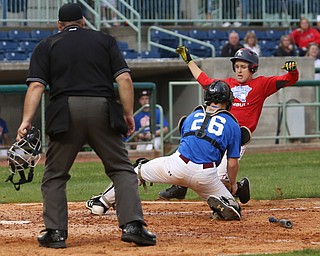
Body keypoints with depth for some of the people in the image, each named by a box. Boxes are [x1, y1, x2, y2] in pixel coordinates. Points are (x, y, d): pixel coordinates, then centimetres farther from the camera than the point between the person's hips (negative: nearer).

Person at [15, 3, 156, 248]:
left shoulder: (47, 46, 14)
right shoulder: (105, 40, 16)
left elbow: (36, 85, 1)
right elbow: (124, 78, 5)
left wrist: (27, 121, -4)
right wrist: (128, 113, 8)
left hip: (65, 113, 0)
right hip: (102, 109, 0)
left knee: (55, 175, 12)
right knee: (122, 169, 6)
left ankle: (56, 232, 6)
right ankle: (133, 224, -8)